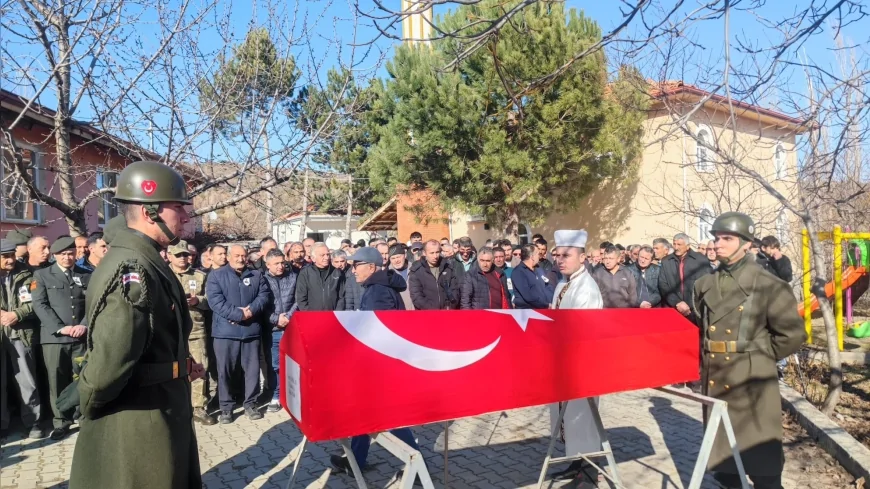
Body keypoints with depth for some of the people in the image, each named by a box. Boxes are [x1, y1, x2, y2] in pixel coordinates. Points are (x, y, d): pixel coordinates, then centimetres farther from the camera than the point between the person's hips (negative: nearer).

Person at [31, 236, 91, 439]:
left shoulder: (87, 275, 11)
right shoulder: (42, 275, 8)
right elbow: (39, 305, -2)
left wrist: (84, 325, -10)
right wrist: (60, 327, -11)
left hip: (80, 337, 1)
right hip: (53, 337, 0)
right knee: (57, 382, 4)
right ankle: (61, 422, 14)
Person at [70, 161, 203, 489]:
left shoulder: (144, 262, 9)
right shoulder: (133, 269, -25)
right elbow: (111, 359, -33)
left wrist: (177, 364, 11)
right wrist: (90, 407, -15)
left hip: (158, 413, 10)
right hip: (139, 424, -10)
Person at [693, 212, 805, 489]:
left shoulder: (767, 285, -9)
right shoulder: (705, 285, 5)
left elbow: (793, 335, -9)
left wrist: (761, 356, -4)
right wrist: (707, 361, 10)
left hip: (751, 380, -5)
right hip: (714, 380, 5)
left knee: (759, 453, 5)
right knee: (720, 446, 17)